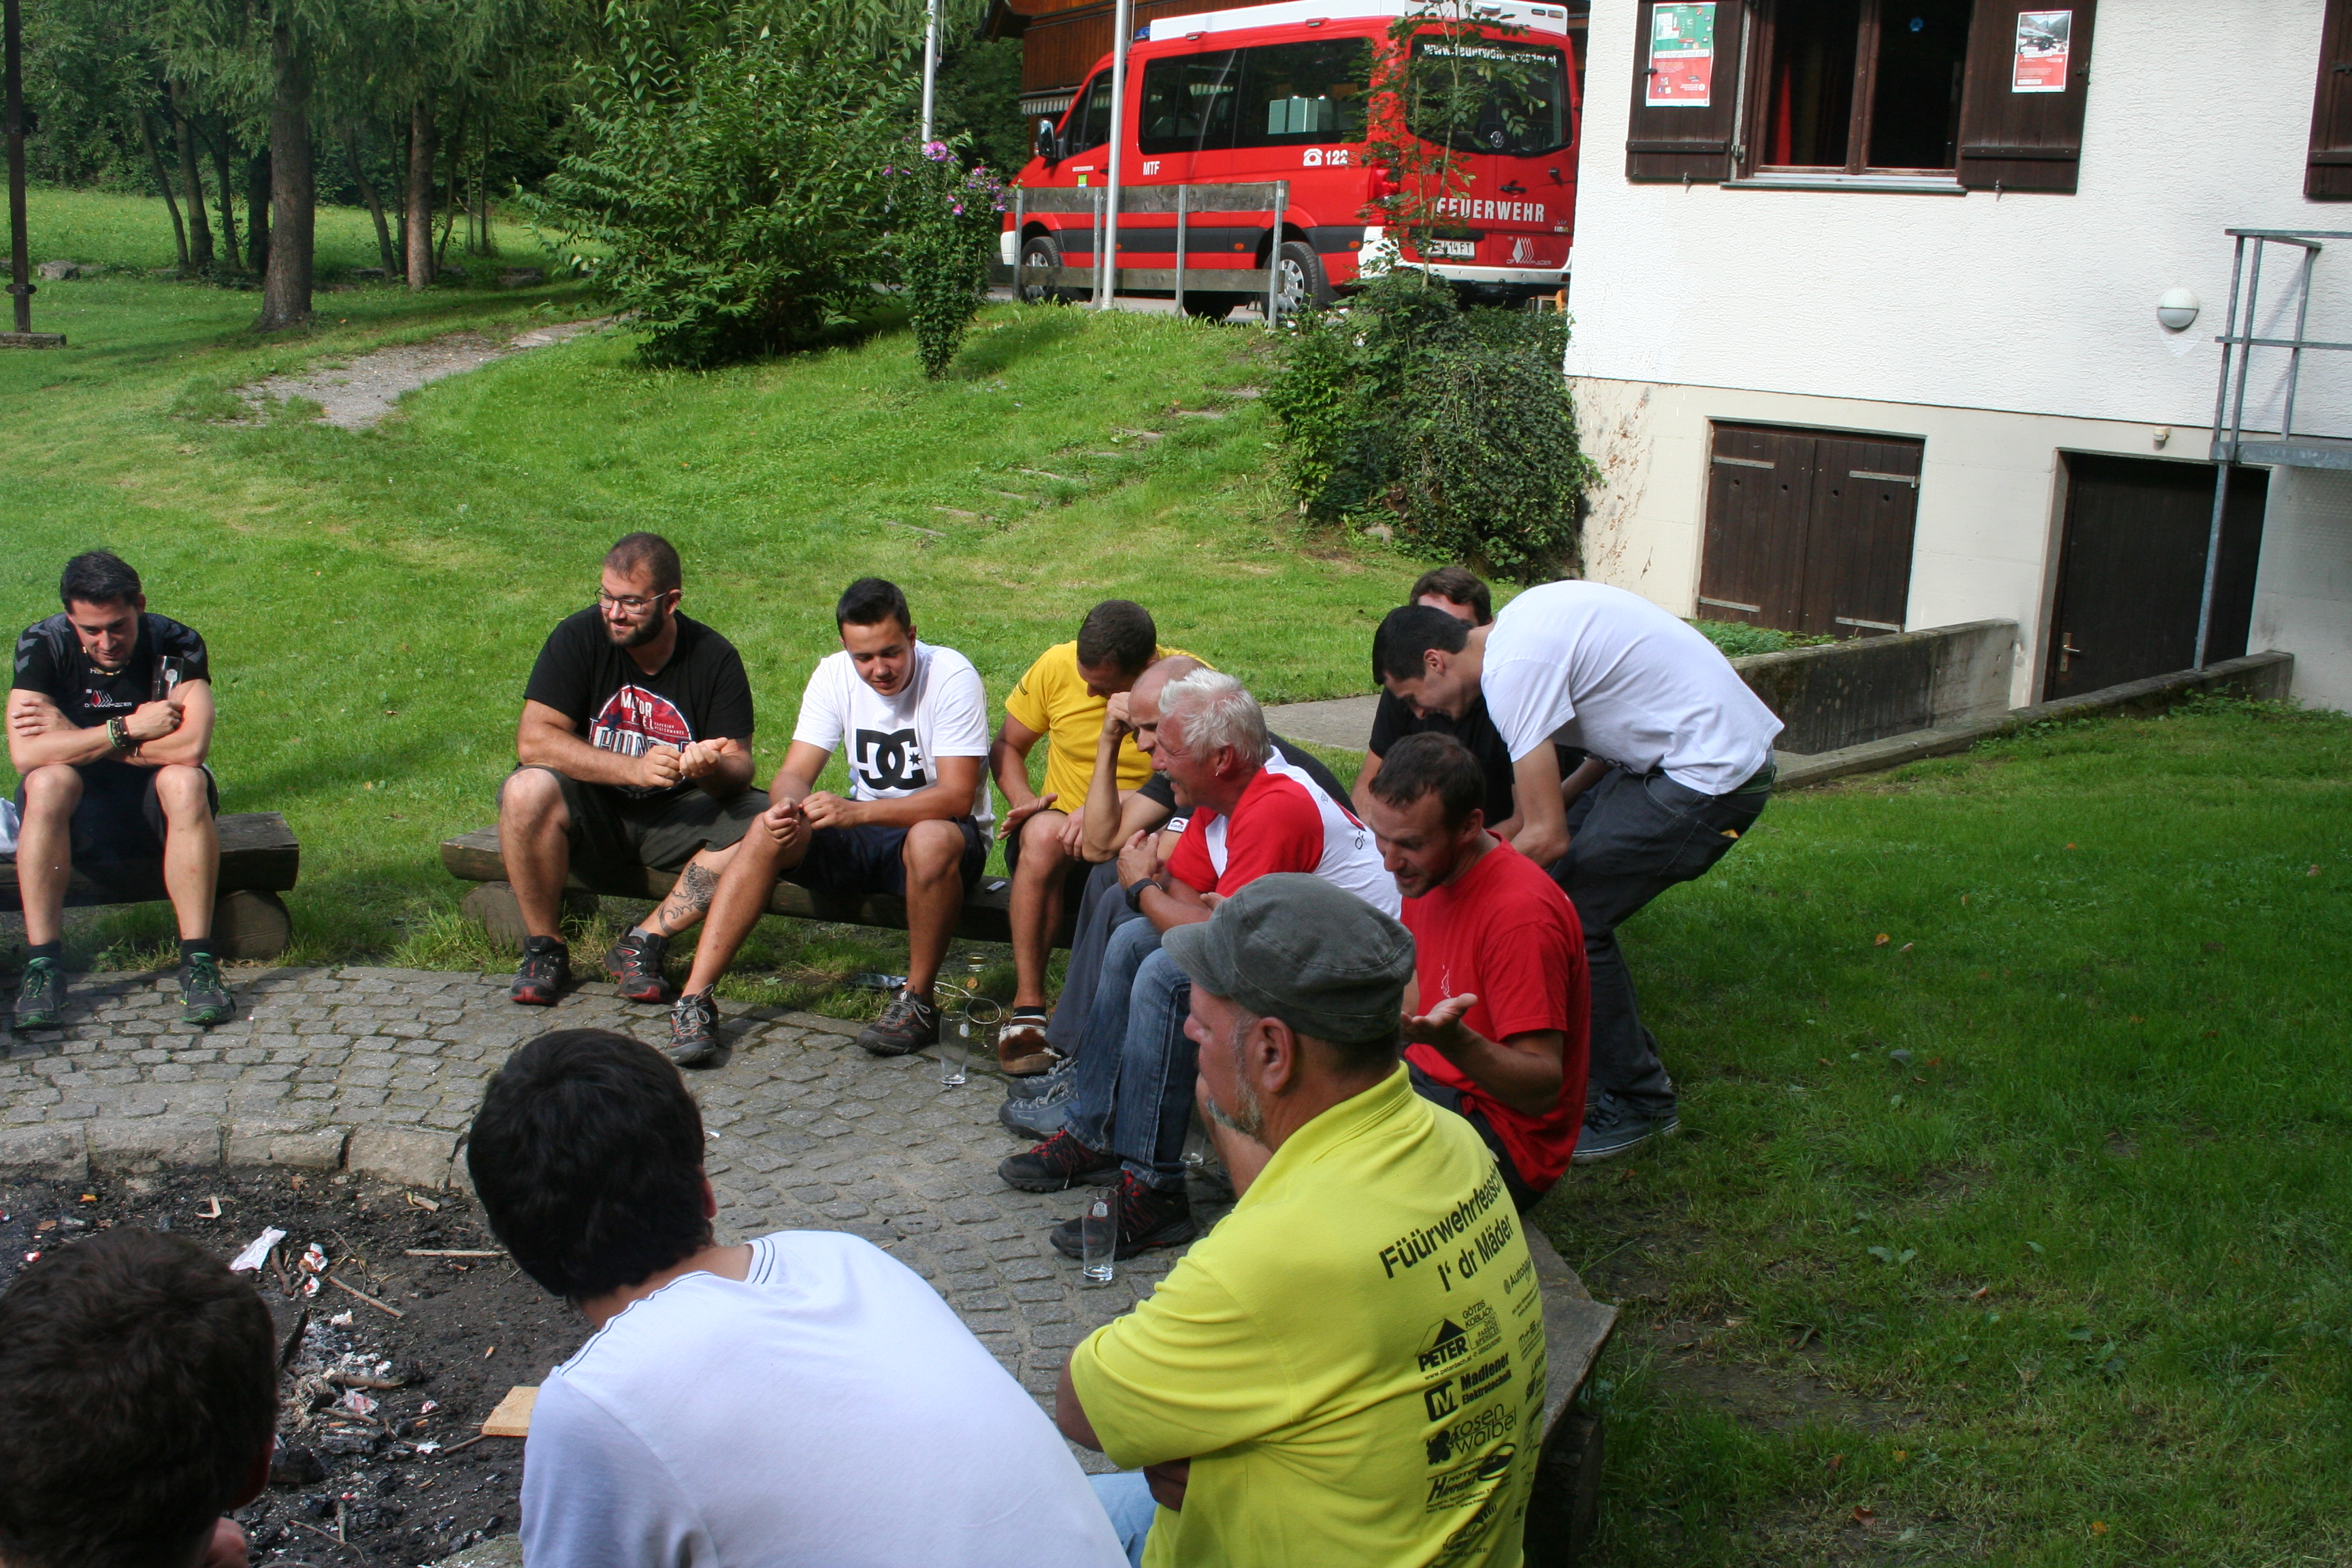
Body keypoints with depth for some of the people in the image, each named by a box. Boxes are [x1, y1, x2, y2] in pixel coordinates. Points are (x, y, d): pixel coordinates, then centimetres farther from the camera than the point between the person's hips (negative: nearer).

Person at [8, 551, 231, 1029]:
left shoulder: (177, 645, -16)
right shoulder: (42, 645, -13)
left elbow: (191, 746, -32)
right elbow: (24, 754, -25)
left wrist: (76, 738, -24)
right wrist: (127, 729, -28)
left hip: (154, 809, -1)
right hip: (78, 812, 1)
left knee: (185, 780, -33)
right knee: (48, 781, -32)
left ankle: (198, 960, -30)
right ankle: (42, 964, -26)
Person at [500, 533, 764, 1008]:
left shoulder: (715, 658, -8)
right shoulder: (580, 636, -11)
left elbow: (739, 765, -10)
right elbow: (533, 740, -19)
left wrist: (711, 769, -36)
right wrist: (635, 768, -30)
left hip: (677, 817, 1)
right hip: (590, 813, -1)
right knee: (527, 792, -32)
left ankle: (643, 942, -14)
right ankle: (544, 947, -12)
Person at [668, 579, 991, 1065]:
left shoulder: (951, 676, -18)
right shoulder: (835, 675, -3)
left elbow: (957, 796, -25)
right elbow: (794, 774, -6)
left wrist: (855, 811, -38)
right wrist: (786, 806, -33)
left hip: (942, 830, -5)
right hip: (864, 839, 5)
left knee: (930, 841, -39)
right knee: (769, 835, -21)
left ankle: (918, 1001, -22)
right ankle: (695, 999, -20)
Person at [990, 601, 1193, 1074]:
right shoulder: (1057, 665, -2)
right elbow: (1006, 747, 11)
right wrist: (1024, 801, -9)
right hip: (1061, 839, 2)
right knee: (1045, 832, -35)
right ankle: (1027, 1009, -28)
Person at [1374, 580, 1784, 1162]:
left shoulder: (1514, 668, -20)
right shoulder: (1518, 625, 9)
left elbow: (1547, 837, -21)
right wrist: (1560, 798, 11)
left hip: (1711, 776, -10)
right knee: (1545, 882, 10)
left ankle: (1638, 1104, 6)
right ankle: (1619, 1060, 23)